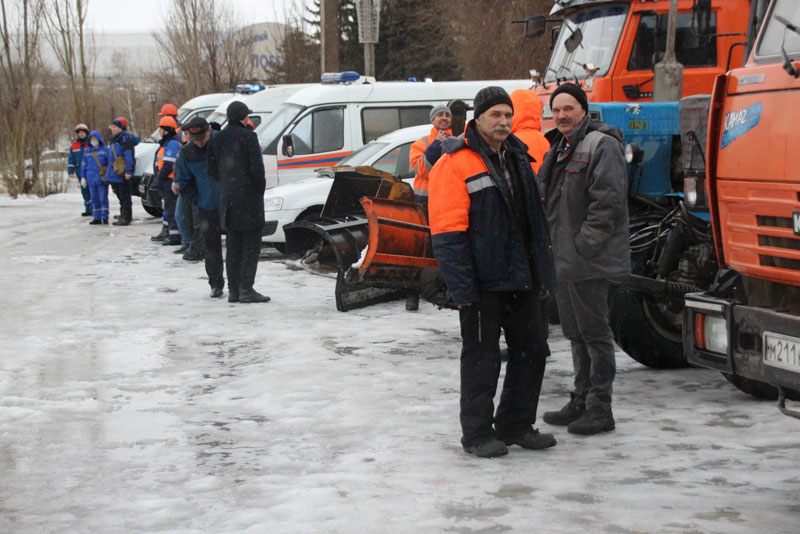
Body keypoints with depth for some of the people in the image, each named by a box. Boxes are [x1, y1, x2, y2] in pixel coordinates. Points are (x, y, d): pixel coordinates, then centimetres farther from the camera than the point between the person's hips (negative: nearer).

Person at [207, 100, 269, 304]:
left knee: (233, 246, 11)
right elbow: (257, 166, -15)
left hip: (228, 198, 6)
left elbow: (211, 169, 8)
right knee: (251, 245, -1)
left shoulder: (217, 139, 8)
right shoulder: (248, 136, -11)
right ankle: (246, 289, -5)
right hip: (248, 196, -6)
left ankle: (233, 289, 12)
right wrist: (261, 187, -2)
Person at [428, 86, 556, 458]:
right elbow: (447, 233, -15)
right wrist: (463, 290, -20)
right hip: (482, 284, -7)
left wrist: (543, 274, 16)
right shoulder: (456, 164, -10)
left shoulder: (518, 159, 14)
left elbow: (536, 223, 21)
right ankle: (477, 434, 13)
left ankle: (515, 425, 26)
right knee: (482, 359, 1)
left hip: (521, 280, 8)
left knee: (531, 351, 12)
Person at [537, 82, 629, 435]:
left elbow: (608, 200, -21)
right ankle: (581, 401, 26)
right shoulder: (559, 148, 17)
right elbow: (548, 201, 24)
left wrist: (585, 245, -21)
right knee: (576, 333, 16)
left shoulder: (601, 145, -13)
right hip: (563, 260, 10)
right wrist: (554, 247, 12)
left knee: (594, 333, -4)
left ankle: (599, 408, 3)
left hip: (588, 261, -10)